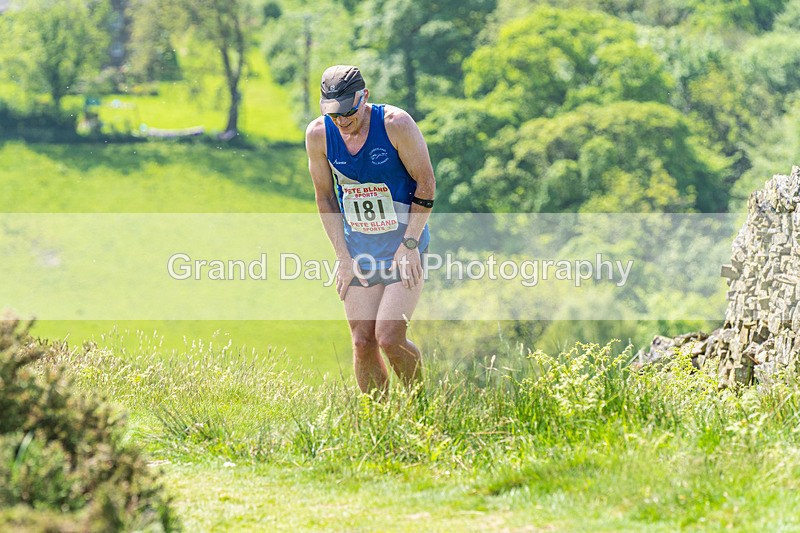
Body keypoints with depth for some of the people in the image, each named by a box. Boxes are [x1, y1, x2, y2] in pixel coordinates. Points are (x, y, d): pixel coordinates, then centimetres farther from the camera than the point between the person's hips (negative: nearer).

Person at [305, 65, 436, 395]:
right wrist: (343, 256, 1)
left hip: (404, 247, -4)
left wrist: (410, 244, -12)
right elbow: (325, 198, 6)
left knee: (389, 338, -14)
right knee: (362, 343, -1)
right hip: (358, 251, 4)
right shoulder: (318, 134, -6)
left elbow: (426, 183, -8)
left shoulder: (395, 123, -16)